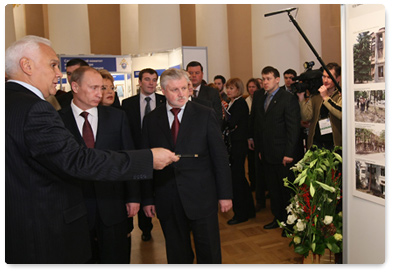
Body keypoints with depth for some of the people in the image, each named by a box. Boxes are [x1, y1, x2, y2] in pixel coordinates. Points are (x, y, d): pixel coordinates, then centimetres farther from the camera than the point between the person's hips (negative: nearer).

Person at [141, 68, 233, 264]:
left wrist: (225, 194, -3)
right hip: (167, 201, 2)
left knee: (209, 253, 12)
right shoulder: (151, 120, 3)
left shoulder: (205, 114, -1)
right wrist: (147, 198, 3)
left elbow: (220, 156, -1)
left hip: (202, 198, -1)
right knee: (177, 254, 18)